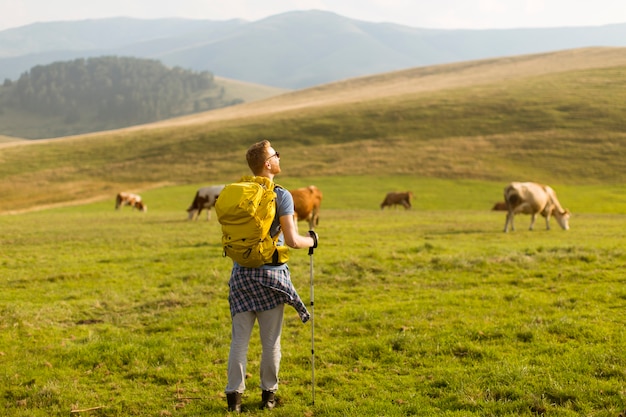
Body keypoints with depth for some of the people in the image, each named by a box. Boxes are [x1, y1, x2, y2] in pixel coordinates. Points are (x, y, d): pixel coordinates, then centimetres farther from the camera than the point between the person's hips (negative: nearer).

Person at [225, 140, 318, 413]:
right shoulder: (281, 196, -11)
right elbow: (292, 241, -15)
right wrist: (312, 240, 4)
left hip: (241, 273, 4)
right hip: (270, 274, -4)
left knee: (239, 340, 7)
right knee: (270, 341, 9)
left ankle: (234, 395, 7)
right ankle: (268, 393, 18)